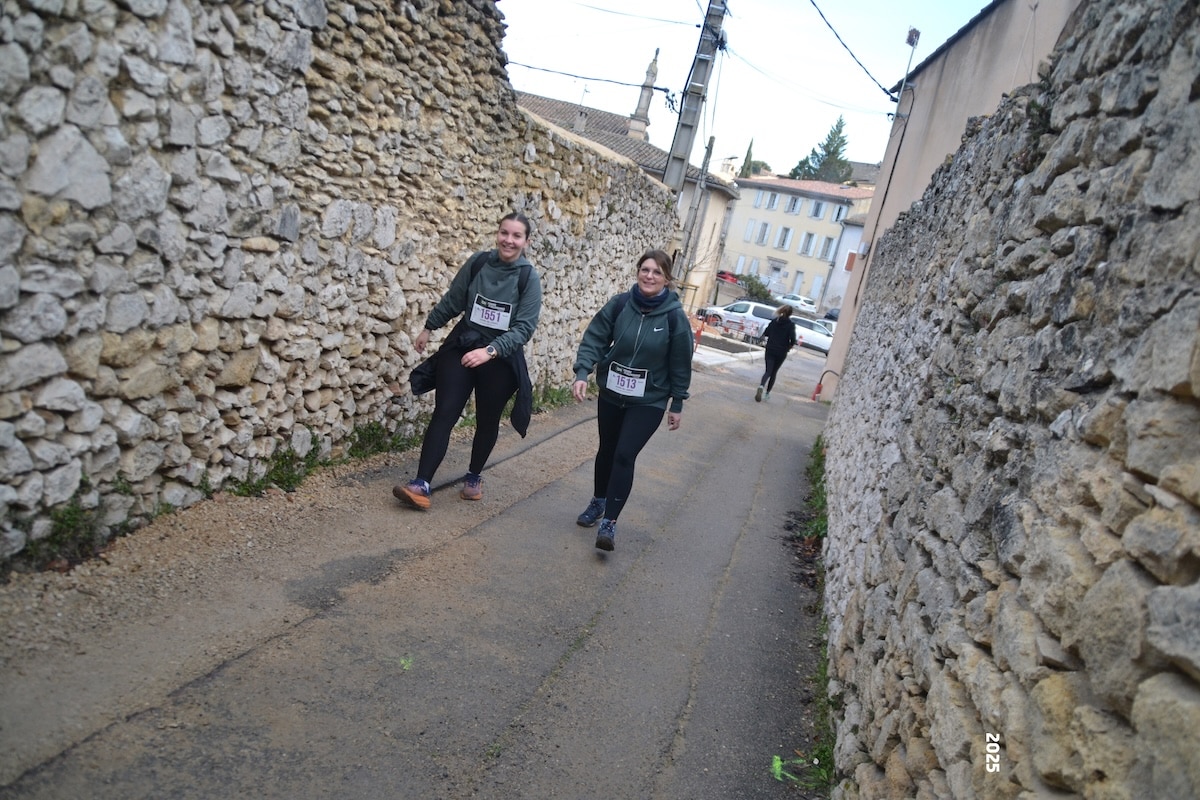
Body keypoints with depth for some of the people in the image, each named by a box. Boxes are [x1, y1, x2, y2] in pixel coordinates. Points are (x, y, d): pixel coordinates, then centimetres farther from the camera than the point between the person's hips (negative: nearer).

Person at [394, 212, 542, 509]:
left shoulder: (528, 278, -9)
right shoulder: (478, 262, -4)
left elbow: (525, 326, -16)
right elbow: (452, 300, 9)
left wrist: (491, 350, -27)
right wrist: (429, 327, 18)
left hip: (501, 359, -1)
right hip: (461, 348, 1)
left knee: (487, 420, 12)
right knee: (444, 414, -6)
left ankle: (474, 477, 33)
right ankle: (421, 484, -7)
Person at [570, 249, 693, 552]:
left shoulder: (675, 316, -14)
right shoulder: (620, 304, -10)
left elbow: (680, 364, -7)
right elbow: (594, 338, -8)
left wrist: (677, 404, -2)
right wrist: (582, 373, -22)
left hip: (649, 401, -3)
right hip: (611, 393, 3)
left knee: (625, 455, -12)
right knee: (607, 450, 17)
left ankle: (610, 522, -3)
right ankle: (598, 502, 39)